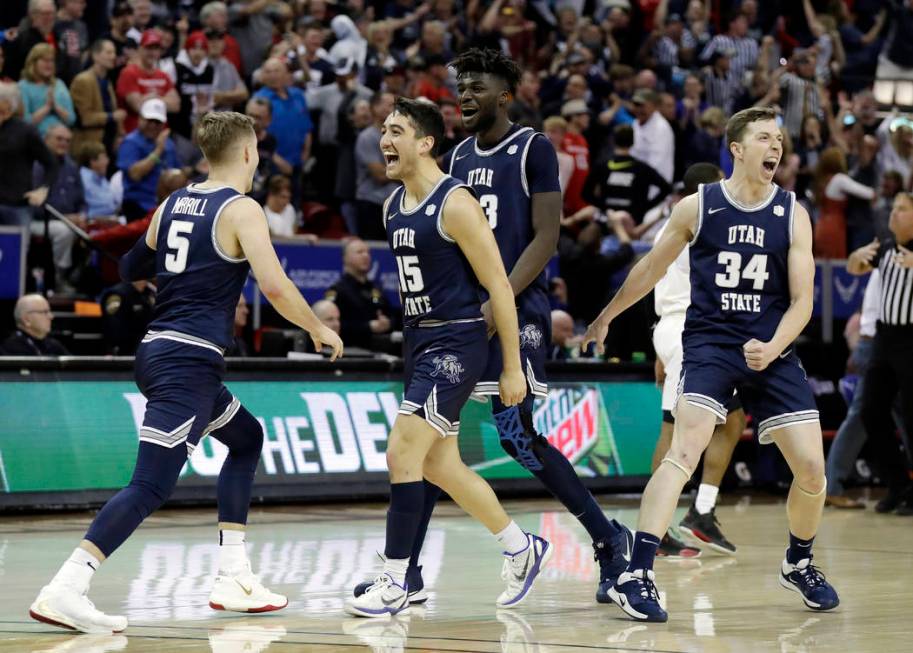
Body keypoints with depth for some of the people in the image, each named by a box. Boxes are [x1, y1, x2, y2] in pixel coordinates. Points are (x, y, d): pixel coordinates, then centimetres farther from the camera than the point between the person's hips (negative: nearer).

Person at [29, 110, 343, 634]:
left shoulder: (172, 205, 14)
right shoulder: (241, 210, -7)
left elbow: (132, 269, 26)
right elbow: (275, 286, -17)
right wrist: (320, 330, -1)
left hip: (158, 350, 9)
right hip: (190, 360, -9)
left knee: (246, 438, 26)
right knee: (152, 485, -15)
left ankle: (234, 578, 21)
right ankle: (64, 589, -27)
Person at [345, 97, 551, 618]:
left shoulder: (455, 204, -16)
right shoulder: (393, 207, 9)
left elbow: (499, 286, -15)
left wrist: (513, 368, -15)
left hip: (457, 342, -9)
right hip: (419, 340, 9)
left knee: (403, 452, -15)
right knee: (440, 464, 14)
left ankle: (396, 584, -9)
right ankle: (524, 550, 32)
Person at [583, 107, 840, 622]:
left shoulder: (792, 215, 1)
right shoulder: (698, 207, -3)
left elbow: (802, 300, -2)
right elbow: (652, 268, 13)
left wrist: (772, 349, -20)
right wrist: (607, 316, 22)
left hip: (771, 350, 3)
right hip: (709, 343, -3)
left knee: (812, 468, 0)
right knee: (685, 450, -23)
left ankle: (799, 564, 29)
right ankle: (636, 575, -27)